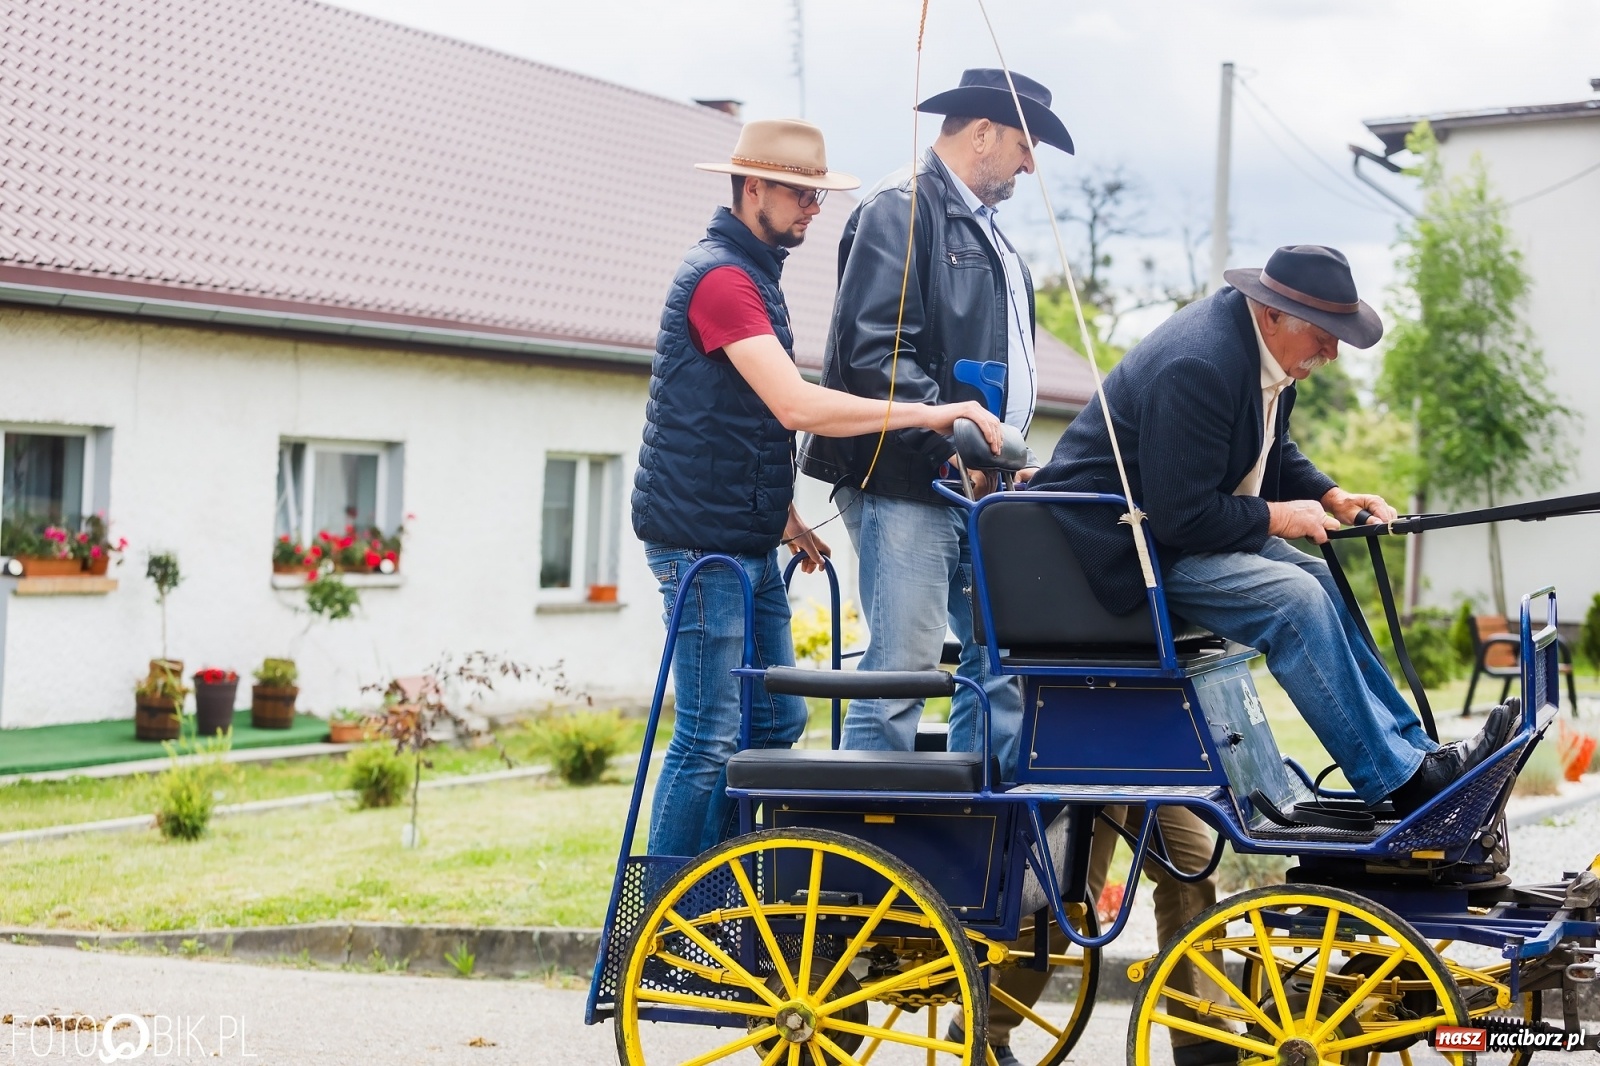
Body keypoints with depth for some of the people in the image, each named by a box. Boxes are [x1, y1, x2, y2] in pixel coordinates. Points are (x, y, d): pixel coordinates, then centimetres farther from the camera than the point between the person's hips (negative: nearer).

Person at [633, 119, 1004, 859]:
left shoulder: (751, 274, 17)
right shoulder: (720, 276, -16)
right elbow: (796, 406, -26)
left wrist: (783, 518, 18)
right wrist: (928, 414, -26)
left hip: (748, 543, 10)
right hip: (704, 541, -10)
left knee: (774, 722, 12)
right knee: (709, 740, -8)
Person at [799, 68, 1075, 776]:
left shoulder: (983, 228, 22)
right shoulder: (901, 206, -7)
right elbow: (875, 350, -18)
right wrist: (952, 446, -23)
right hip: (906, 485, -9)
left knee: (1000, 663, 9)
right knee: (902, 672, -9)